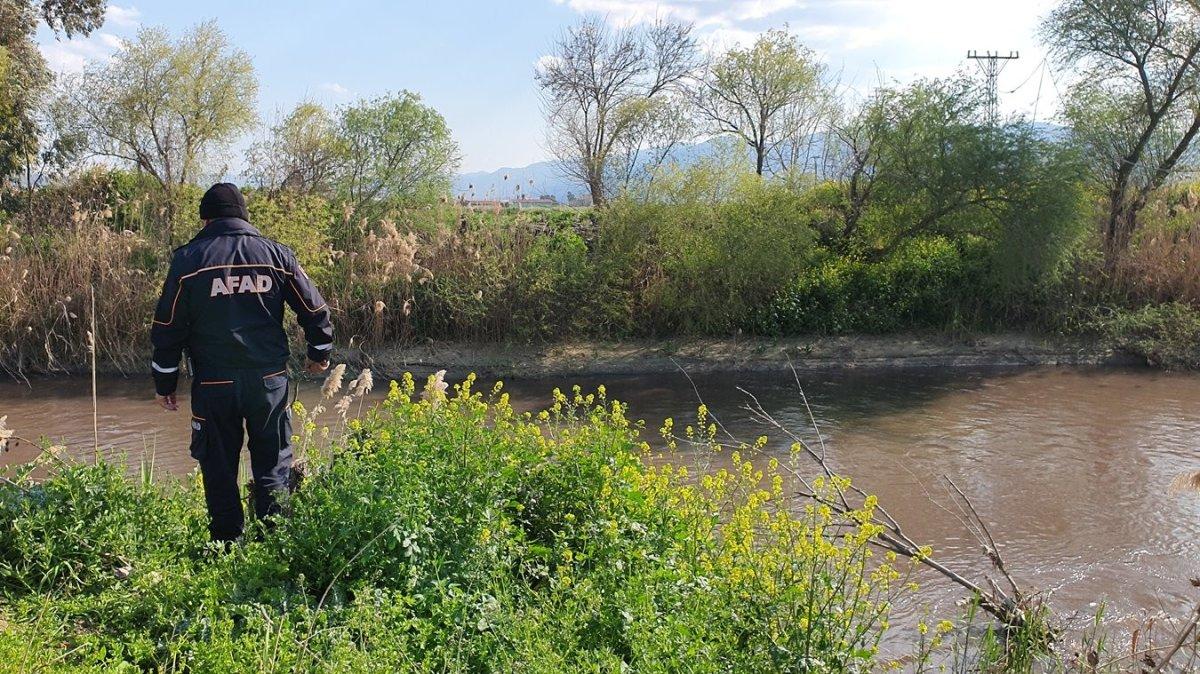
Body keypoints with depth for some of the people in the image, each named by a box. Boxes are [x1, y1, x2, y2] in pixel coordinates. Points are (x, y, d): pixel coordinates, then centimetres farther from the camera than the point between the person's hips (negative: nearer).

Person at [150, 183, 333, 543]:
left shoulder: (188, 258, -2)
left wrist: (165, 383, 10)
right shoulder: (276, 254, 2)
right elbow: (315, 310, 7)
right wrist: (320, 352, 24)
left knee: (219, 472, 10)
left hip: (213, 385, -1)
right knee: (274, 466, 10)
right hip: (269, 380, 1)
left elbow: (168, 327, 0)